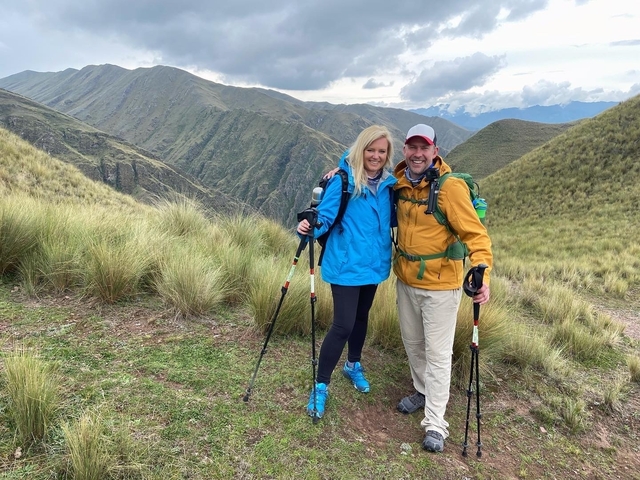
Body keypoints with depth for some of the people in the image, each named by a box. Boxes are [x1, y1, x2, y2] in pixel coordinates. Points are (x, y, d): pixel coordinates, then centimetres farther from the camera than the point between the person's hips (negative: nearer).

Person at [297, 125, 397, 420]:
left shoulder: (389, 183, 2)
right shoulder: (343, 180, -14)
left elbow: (392, 219, 11)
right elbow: (325, 216, -18)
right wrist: (310, 228, -36)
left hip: (375, 263, 6)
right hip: (346, 265, -6)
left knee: (361, 316, 21)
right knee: (343, 325, -7)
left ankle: (354, 365, 43)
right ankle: (321, 386, 10)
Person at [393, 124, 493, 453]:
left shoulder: (450, 186, -18)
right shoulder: (399, 182, 1)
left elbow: (474, 233, -20)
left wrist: (482, 273, -35)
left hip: (440, 284, -6)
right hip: (405, 279, 6)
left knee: (437, 354, 3)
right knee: (412, 342, 20)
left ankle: (435, 425, 15)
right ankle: (423, 391, 44)